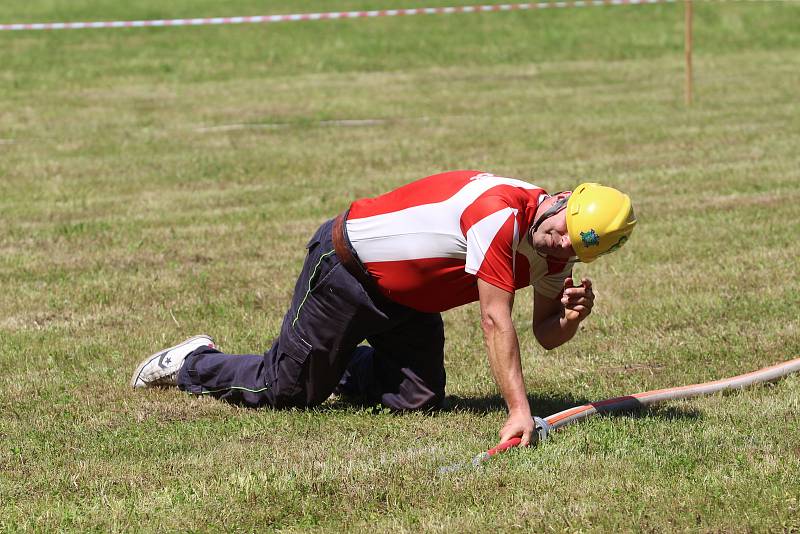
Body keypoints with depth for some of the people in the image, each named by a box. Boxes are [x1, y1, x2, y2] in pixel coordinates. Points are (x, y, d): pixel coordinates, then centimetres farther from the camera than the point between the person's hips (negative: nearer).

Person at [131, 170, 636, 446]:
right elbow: (496, 320, -36)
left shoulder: (556, 254, -9)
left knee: (418, 398, 2)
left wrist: (570, 319, -24)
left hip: (408, 303, 8)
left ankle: (343, 364, 32)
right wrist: (519, 410, -37)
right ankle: (195, 364, 29)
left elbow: (546, 333, 0)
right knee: (285, 390, 1)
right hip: (345, 267, -7)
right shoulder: (500, 212, -35)